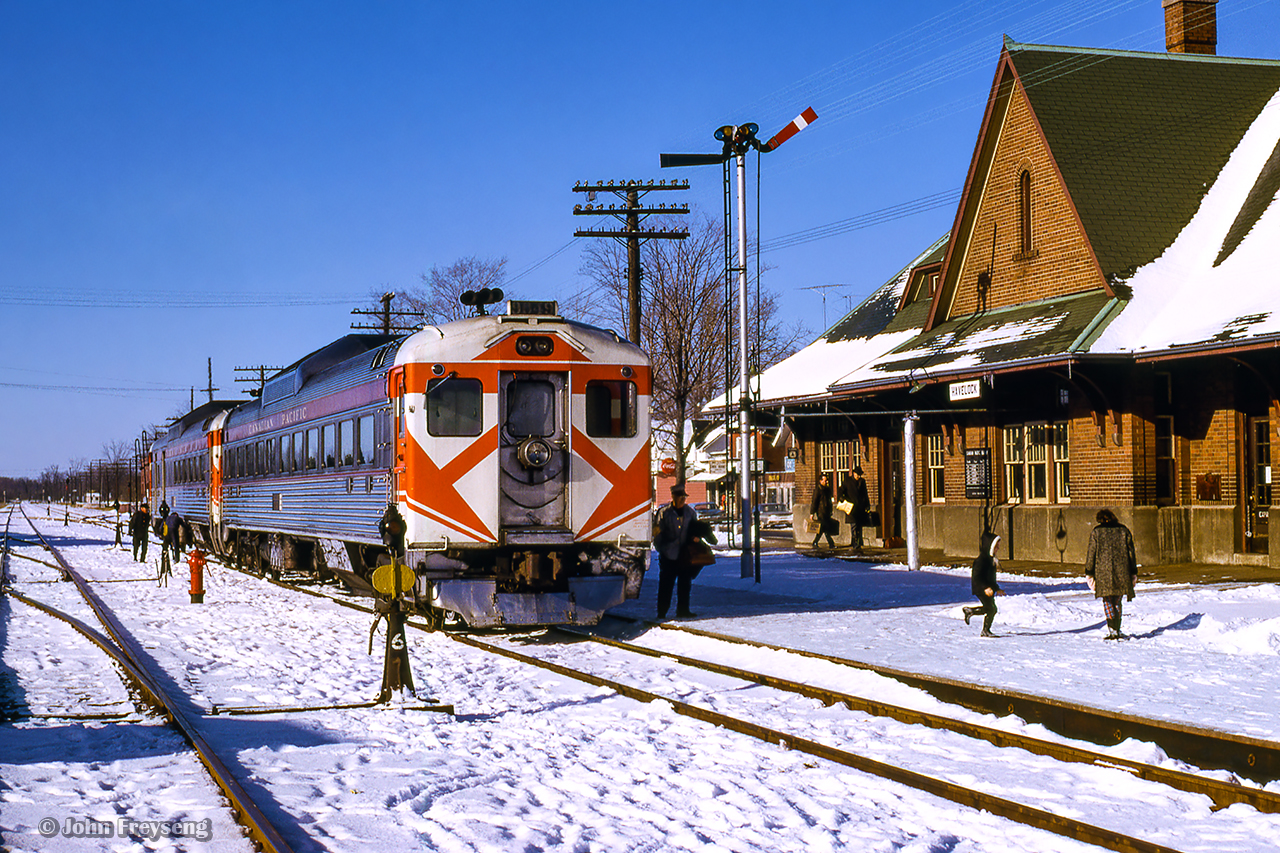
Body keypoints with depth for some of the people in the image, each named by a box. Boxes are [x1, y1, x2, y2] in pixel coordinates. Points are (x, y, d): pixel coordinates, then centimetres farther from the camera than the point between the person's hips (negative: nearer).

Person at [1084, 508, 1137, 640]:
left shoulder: (1096, 532, 1)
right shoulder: (1123, 530, 8)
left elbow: (1091, 554, 0)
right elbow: (1131, 552, 10)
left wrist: (1089, 573, 7)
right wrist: (1133, 572, 16)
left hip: (1103, 572, -3)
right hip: (1122, 571, 3)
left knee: (1108, 602, 0)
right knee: (1116, 601, 16)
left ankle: (1113, 630, -15)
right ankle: (1116, 630, 17)